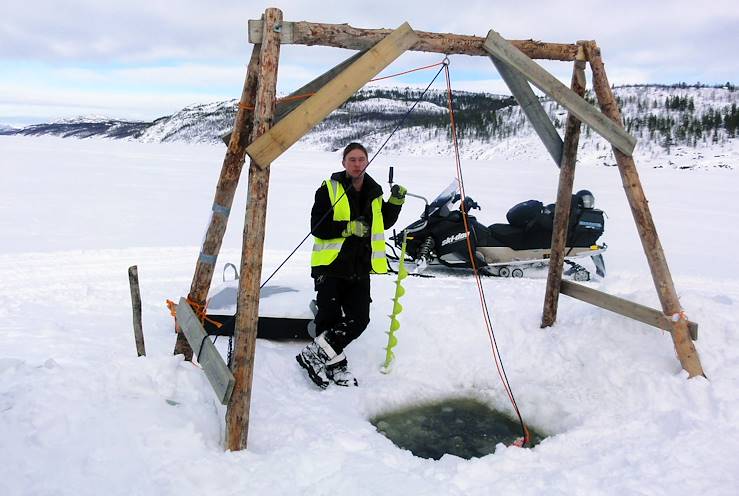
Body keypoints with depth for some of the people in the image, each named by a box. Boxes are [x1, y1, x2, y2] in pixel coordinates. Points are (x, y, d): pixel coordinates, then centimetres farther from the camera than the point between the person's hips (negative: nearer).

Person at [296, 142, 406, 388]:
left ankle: (315, 352, 8)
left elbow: (383, 223, 24)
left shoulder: (374, 191, 12)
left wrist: (395, 201, 8)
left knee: (359, 320, -2)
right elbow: (317, 226, -9)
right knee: (329, 318, -1)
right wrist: (348, 228, -18)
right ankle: (335, 364, 17)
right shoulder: (329, 188, -3)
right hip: (331, 263, -5)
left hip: (360, 268, 5)